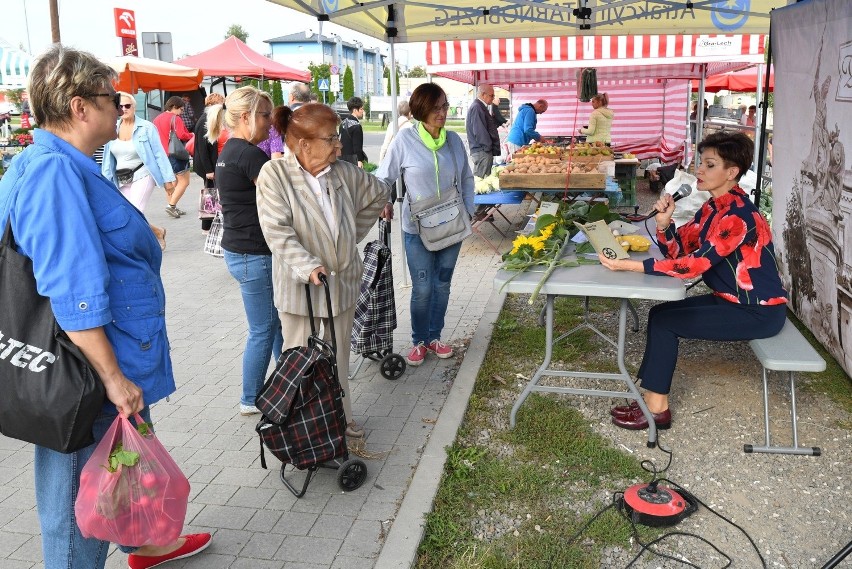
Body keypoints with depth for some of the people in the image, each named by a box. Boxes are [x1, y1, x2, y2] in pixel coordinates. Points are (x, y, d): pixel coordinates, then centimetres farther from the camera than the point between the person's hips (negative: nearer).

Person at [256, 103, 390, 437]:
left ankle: (341, 416, 33)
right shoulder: (274, 174, -13)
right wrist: (308, 267, -30)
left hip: (342, 282, 5)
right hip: (300, 287, -4)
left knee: (339, 358, 17)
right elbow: (277, 231, -20)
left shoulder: (343, 172, 0)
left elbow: (379, 193, 18)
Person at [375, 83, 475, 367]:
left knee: (442, 285, 13)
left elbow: (467, 178, 11)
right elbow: (384, 176, -4)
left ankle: (434, 337, 30)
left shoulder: (454, 139, 1)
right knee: (422, 289, 1)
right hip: (418, 229, -4)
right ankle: (419, 341, 21)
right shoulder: (405, 140, -10)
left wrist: (468, 209, 3)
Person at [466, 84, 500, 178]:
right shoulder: (476, 107, -14)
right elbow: (479, 131, -20)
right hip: (482, 152, -11)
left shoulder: (481, 107, 19)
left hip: (484, 150, 11)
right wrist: (488, 147, -15)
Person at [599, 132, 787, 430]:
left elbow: (697, 263, -31)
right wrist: (663, 224, -19)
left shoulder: (738, 215, -24)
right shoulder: (713, 208, 5)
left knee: (664, 320, -12)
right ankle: (651, 397, 7)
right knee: (661, 313, 2)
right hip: (733, 299, 9)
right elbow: (677, 250, 3)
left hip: (759, 311, -9)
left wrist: (630, 265, -37)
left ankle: (657, 408, -2)